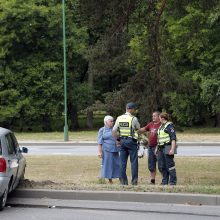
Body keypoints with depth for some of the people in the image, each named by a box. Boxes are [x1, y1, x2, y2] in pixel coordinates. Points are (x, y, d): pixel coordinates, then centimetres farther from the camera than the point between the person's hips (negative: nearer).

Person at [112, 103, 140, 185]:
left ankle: (123, 180, 8)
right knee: (134, 161, 2)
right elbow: (138, 128, 8)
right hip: (131, 141, -4)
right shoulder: (133, 119, -10)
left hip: (122, 141, 4)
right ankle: (134, 180, 0)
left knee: (123, 162, 7)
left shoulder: (119, 118, 3)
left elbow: (114, 131, 2)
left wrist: (117, 140, 10)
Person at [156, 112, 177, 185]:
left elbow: (173, 138, -16)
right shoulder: (161, 126, 18)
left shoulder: (169, 125, -10)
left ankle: (173, 181, -3)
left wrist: (172, 149, -23)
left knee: (170, 165, -7)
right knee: (163, 166, 10)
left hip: (168, 148, -9)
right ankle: (165, 181, 16)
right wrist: (158, 148, 21)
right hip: (161, 148, 9)